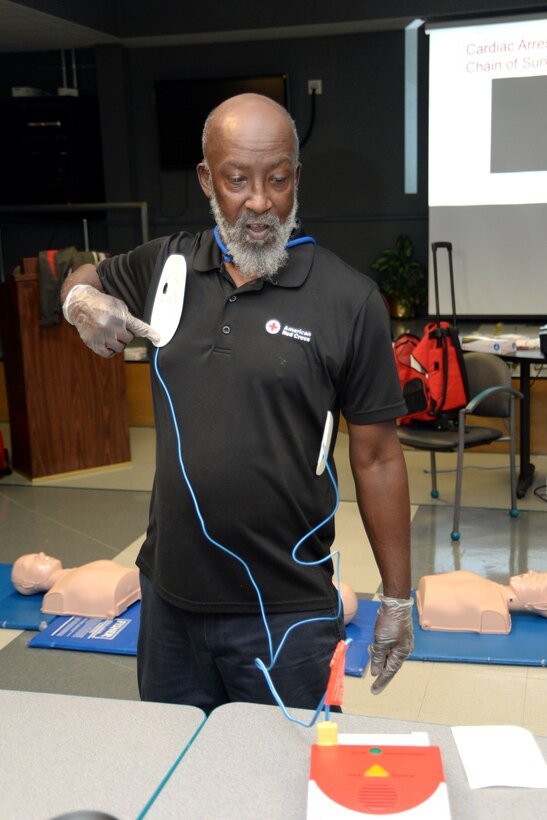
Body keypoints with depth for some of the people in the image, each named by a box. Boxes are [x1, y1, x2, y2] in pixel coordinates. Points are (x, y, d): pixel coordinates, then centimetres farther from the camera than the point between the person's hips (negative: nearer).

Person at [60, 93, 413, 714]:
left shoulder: (349, 300, -10)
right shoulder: (165, 265, 1)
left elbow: (376, 458, -6)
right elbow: (83, 279, 22)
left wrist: (397, 599, -2)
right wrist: (83, 302, -3)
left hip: (284, 614, -4)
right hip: (169, 598, 4)